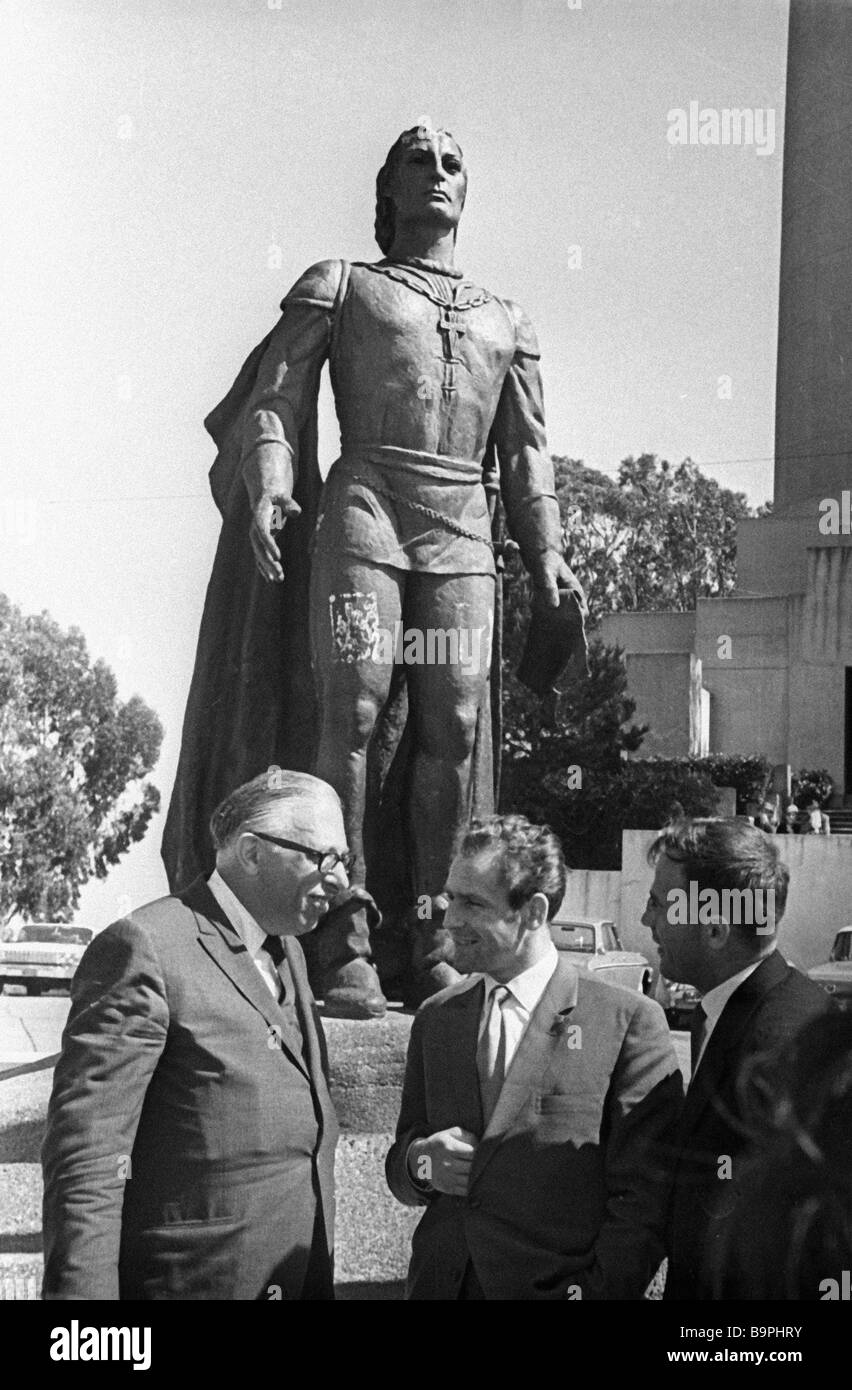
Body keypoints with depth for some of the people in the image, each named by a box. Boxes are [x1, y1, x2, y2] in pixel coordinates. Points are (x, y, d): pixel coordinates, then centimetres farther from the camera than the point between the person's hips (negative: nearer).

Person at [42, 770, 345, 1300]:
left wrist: (319, 1273, 16)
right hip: (187, 1280, -8)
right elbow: (86, 1147, -18)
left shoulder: (288, 952, 13)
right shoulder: (145, 947, -15)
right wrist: (81, 1288, -22)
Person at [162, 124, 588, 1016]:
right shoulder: (339, 286, 15)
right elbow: (273, 402, 4)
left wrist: (546, 557, 5)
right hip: (362, 510, -3)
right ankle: (345, 950, -15)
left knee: (454, 728, -6)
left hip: (463, 537, 3)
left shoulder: (507, 323, 24)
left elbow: (525, 453, 19)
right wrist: (266, 491, -15)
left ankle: (431, 948, -3)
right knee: (353, 712, -14)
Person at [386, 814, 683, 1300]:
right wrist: (419, 1161, -9)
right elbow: (400, 1174, 11)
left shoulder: (630, 1021, -10)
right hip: (441, 1281, 4)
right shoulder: (435, 1019, 6)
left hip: (563, 1285, -4)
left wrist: (598, 1291, -18)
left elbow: (644, 1198, -10)